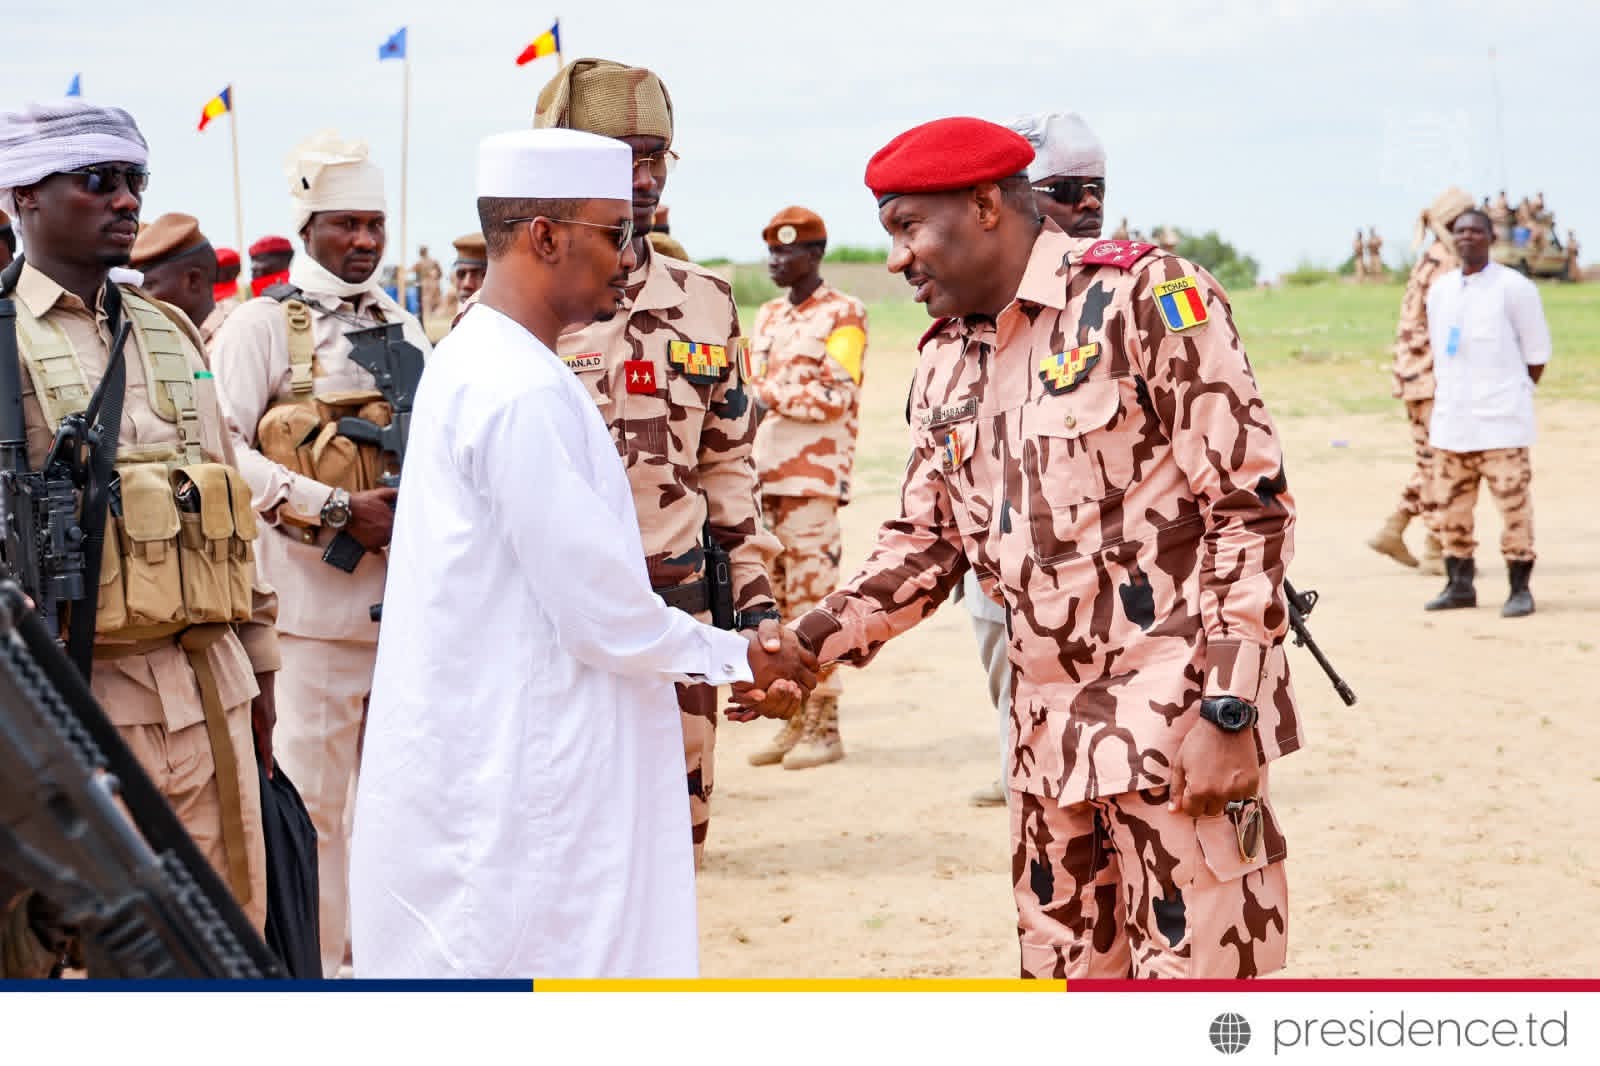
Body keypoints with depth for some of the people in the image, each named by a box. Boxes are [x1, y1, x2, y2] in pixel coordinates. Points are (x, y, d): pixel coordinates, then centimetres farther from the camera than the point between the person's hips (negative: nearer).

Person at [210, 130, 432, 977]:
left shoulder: (403, 328, 16)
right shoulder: (262, 326, -3)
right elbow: (222, 452, -13)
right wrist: (338, 510, -18)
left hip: (412, 593, 6)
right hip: (314, 597, -6)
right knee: (311, 795, -3)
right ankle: (312, 971, 6)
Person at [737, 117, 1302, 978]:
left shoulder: (1143, 297, -10)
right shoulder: (946, 365, 12)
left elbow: (1249, 509, -12)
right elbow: (922, 542, 15)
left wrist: (1229, 713, -16)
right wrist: (809, 645, -2)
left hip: (1178, 721, -7)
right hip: (1052, 737, 7)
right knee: (1062, 970, 13)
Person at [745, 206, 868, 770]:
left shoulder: (843, 313, -3)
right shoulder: (768, 316, 18)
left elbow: (835, 395, -13)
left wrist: (767, 392, -15)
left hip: (813, 479, -7)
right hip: (764, 477, 7)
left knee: (813, 602, -7)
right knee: (777, 603, 8)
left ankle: (824, 728, -2)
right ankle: (795, 722, 14)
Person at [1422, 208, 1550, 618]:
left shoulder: (1514, 288, -5)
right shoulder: (1439, 290, 12)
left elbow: (1537, 353, 0)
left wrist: (1508, 396, 5)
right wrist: (1441, 406, 15)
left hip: (1500, 421, -5)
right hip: (1452, 418, 5)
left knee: (1513, 503, -6)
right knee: (1452, 506, 8)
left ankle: (1520, 588, 1)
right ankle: (1460, 584, 17)